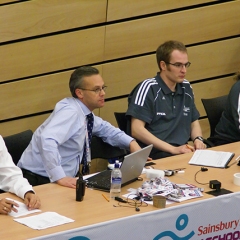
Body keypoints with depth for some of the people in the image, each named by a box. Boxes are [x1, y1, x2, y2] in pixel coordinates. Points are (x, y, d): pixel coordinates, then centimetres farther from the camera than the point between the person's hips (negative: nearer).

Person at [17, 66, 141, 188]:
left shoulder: (84, 112, 9)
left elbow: (104, 128, 29)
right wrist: (60, 177, -38)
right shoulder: (71, 111, -17)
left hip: (65, 179, 9)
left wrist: (131, 143, 13)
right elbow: (47, 139, -33)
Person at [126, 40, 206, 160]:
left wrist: (198, 139, 3)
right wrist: (173, 149, -18)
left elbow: (194, 122, 27)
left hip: (182, 152, 8)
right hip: (154, 156, -8)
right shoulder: (148, 88, -6)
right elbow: (137, 130, -14)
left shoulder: (186, 88, 14)